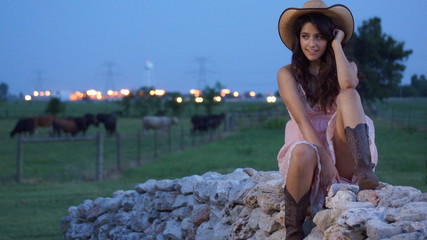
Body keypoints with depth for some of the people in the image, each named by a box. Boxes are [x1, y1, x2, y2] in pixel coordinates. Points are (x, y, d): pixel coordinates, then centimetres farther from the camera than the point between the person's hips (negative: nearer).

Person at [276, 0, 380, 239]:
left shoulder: (346, 66, 8)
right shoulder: (288, 74, 3)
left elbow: (348, 83, -20)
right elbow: (302, 119, -12)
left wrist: (337, 44, -7)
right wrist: (324, 158, -25)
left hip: (343, 154, 1)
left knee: (348, 95, -24)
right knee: (303, 154, -40)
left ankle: (364, 169, -42)